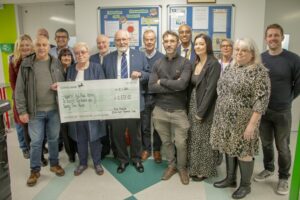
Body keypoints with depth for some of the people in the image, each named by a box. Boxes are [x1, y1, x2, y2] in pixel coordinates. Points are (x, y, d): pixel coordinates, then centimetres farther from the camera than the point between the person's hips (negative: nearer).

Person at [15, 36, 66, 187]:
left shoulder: (57, 63, 3)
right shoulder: (26, 64, -2)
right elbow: (20, 89, -2)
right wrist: (22, 111, -7)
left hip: (54, 109, 2)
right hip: (35, 111, -1)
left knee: (53, 139, 14)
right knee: (36, 142, 7)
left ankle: (54, 164, 33)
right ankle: (35, 170, 25)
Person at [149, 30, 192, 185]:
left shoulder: (185, 63, -6)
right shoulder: (157, 64, 4)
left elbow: (182, 84, -21)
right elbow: (151, 87, -7)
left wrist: (162, 81, -10)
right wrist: (174, 86, -13)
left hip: (179, 110, -3)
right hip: (160, 110, 3)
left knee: (180, 143, 6)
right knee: (166, 141, 16)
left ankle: (182, 168, 32)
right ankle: (171, 165, 38)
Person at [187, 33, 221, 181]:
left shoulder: (214, 64, -13)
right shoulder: (195, 63, 10)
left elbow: (210, 89, -18)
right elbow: (192, 86, 11)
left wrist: (201, 111, -18)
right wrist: (190, 107, 5)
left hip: (205, 109, -7)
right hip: (193, 105, 7)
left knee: (204, 140, 5)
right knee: (194, 139, 15)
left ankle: (204, 170, 22)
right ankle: (195, 168, 31)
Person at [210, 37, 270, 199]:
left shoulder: (259, 72, -12)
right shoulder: (230, 68, 9)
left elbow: (261, 100, -17)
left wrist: (252, 124, -20)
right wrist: (219, 116, 13)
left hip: (243, 121, -6)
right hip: (225, 119, 7)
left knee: (243, 151, 6)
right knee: (229, 148, 16)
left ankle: (245, 185, 25)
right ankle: (230, 179, 33)